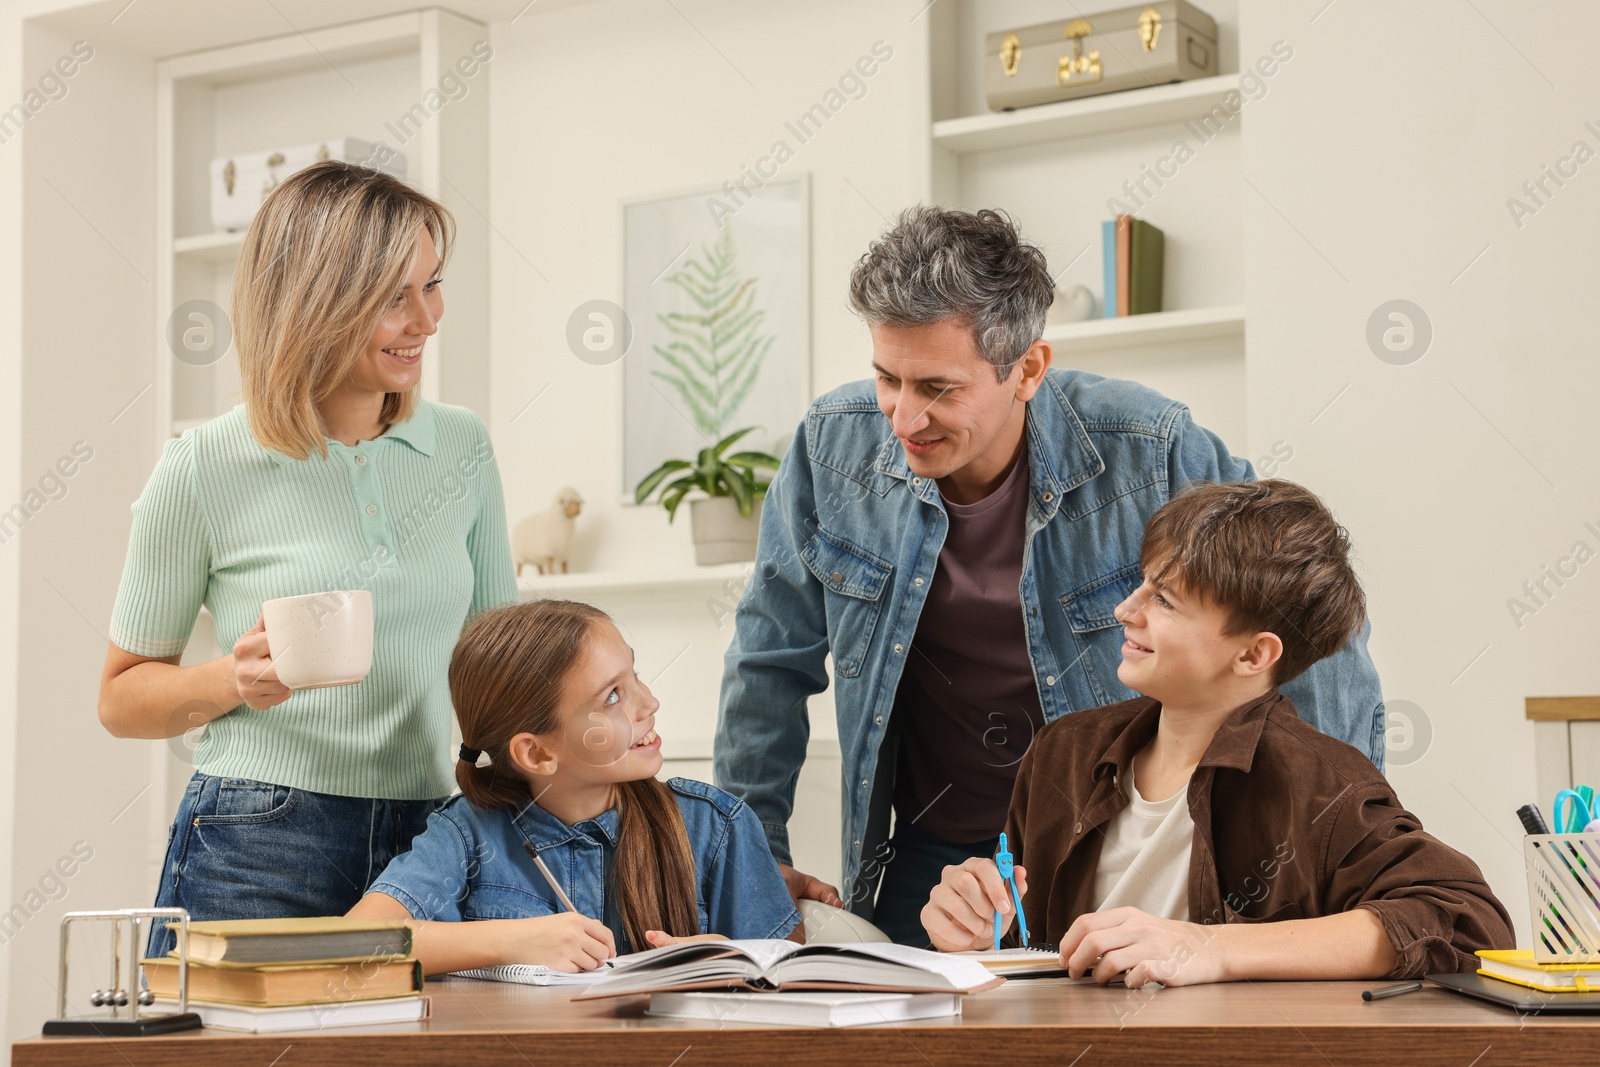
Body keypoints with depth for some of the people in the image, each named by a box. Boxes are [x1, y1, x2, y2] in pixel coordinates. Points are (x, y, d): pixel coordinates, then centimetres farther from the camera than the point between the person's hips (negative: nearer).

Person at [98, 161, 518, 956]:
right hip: (253, 856, -3)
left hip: (424, 850, 3)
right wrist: (233, 682, -14)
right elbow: (122, 695, 5)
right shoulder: (203, 469, -4)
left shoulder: (462, 447, 7)